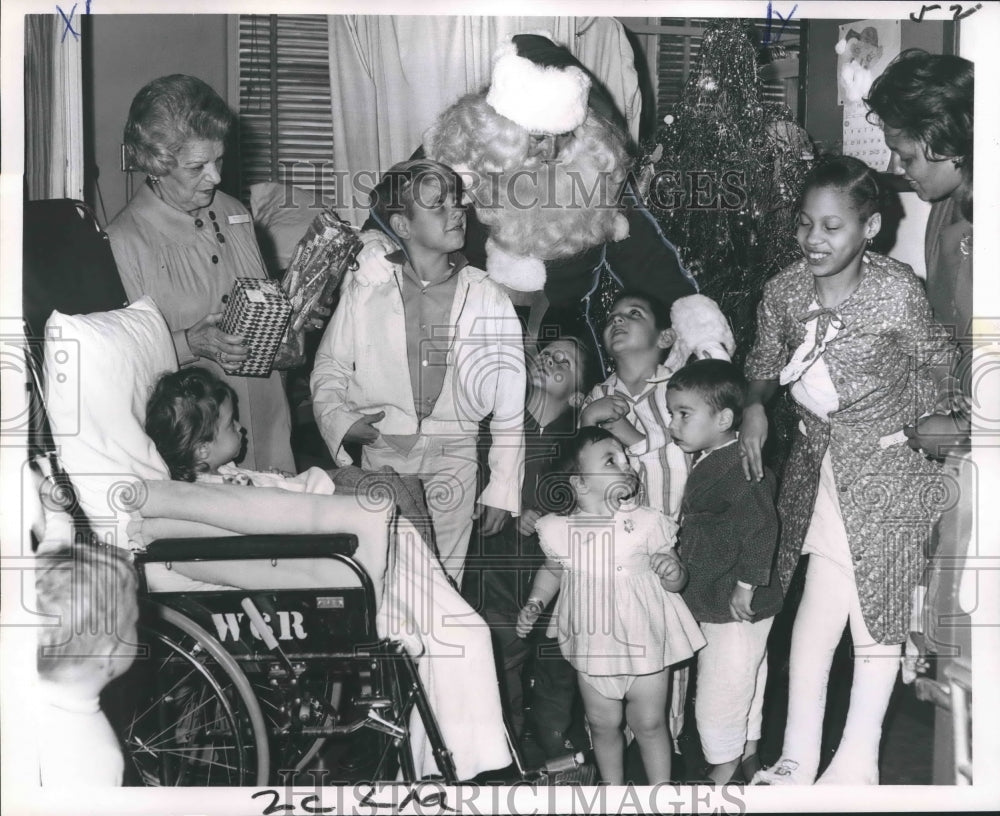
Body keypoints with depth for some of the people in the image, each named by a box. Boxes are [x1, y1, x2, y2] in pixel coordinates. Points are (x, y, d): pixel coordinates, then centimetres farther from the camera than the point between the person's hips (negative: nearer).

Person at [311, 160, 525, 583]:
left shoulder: (489, 299, -1)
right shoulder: (365, 289, -1)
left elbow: (510, 407, 3)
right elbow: (330, 365, 11)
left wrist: (503, 491, 2)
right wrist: (337, 418, -8)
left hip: (452, 455, 0)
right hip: (380, 449, 0)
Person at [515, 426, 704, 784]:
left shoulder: (646, 523, -11)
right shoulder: (561, 530, -9)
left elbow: (676, 582, -3)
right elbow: (551, 571, 13)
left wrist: (673, 572, -25)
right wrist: (534, 604, -1)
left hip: (644, 643, -2)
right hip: (593, 645, 2)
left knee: (649, 724, 8)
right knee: (603, 725, 15)